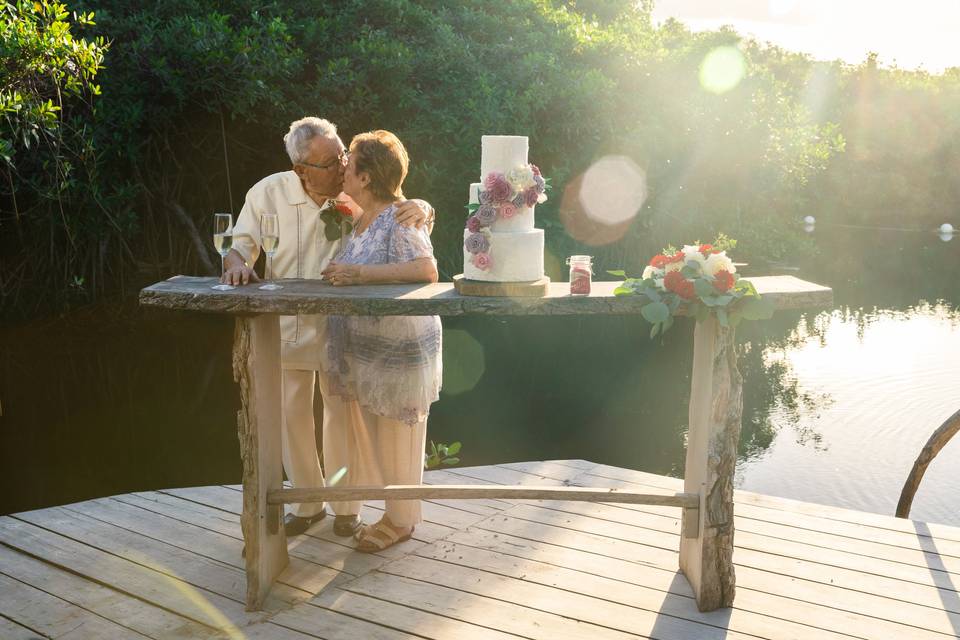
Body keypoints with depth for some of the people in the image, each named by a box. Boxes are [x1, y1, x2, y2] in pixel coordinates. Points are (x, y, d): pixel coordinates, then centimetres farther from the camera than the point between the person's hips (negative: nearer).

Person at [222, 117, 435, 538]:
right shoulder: (268, 192, -9)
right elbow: (242, 243, 0)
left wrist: (421, 209, -30)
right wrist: (238, 262, -24)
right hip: (286, 325, 2)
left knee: (342, 413, 9)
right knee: (292, 415, 12)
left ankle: (346, 504, 30)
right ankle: (307, 502, 33)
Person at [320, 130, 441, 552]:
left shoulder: (399, 219, -18)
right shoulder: (361, 220, 10)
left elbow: (427, 269, -32)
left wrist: (361, 274, -34)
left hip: (398, 349, -9)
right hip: (364, 347, 9)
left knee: (397, 436, 5)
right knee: (367, 431, 16)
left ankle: (400, 521, 23)